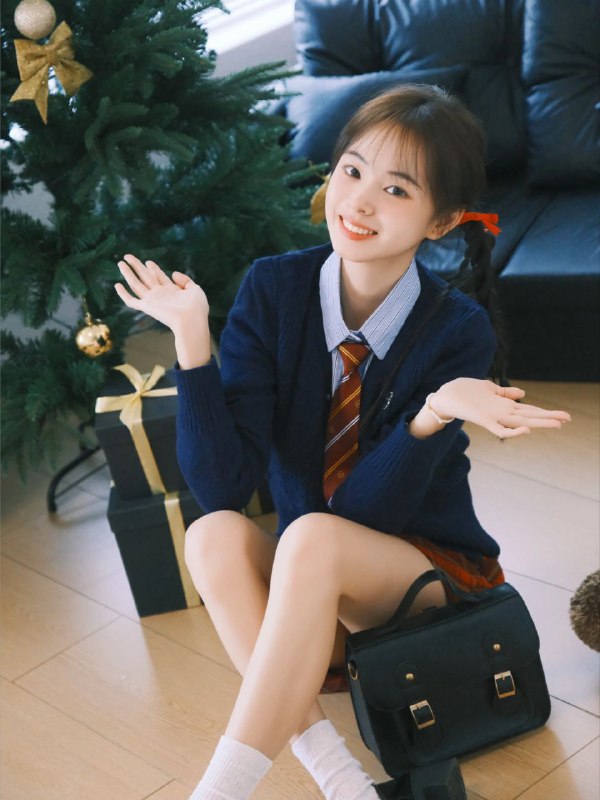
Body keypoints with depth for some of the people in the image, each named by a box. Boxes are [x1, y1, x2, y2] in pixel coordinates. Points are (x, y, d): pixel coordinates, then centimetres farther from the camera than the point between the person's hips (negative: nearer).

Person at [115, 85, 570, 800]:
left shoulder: (458, 332, -15)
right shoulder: (274, 289, -8)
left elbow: (369, 511, -20)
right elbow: (220, 483, -16)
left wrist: (438, 413, -37)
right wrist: (192, 335, -26)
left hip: (431, 572, -3)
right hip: (303, 585, 3)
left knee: (313, 537, -33)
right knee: (214, 535, -28)